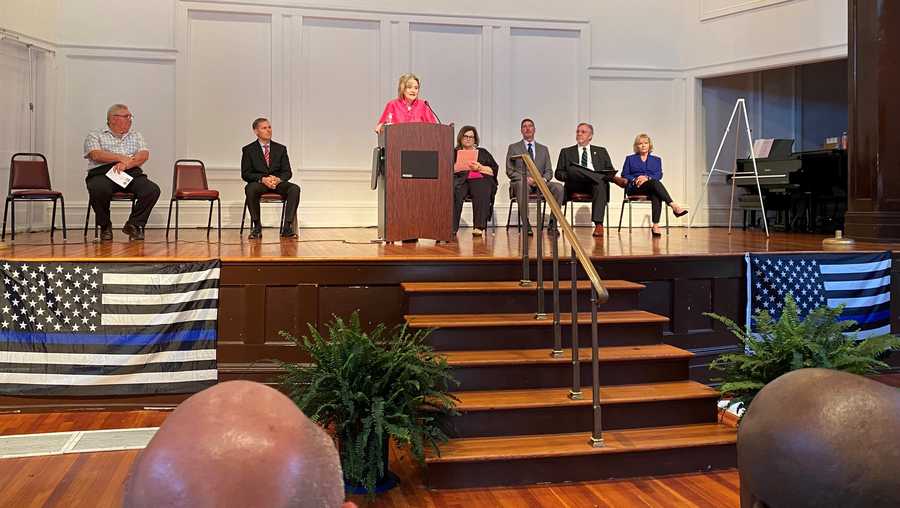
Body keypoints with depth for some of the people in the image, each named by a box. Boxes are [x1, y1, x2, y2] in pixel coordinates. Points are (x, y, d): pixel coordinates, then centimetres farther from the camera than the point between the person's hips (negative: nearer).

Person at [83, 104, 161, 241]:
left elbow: (144, 155, 6)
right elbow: (96, 155, -4)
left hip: (132, 173, 3)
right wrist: (121, 157, -13)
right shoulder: (95, 136, 16)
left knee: (153, 190, -27)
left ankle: (134, 224, -8)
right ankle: (105, 226, -11)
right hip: (103, 173, -3)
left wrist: (127, 163, -13)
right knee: (98, 190, -37)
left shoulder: (136, 136, 25)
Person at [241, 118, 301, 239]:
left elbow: (287, 172, 8)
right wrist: (262, 179, -19)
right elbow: (245, 174, -1)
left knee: (295, 188, -29)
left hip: (278, 183, 2)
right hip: (258, 183, -2)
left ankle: (287, 227, -31)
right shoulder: (248, 150, 7)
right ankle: (257, 227, -25)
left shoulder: (281, 149, 14)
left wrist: (278, 179, -16)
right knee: (250, 188, -37)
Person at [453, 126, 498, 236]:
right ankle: (452, 228, -42)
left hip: (480, 179, 0)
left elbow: (494, 170, 13)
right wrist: (464, 166, -4)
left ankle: (479, 227, -41)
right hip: (460, 180, 0)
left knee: (482, 194, -35)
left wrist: (480, 167, -3)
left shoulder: (483, 153, 24)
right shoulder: (454, 153, 23)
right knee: (455, 194, -35)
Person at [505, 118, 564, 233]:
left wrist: (543, 179, -9)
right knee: (522, 185, -41)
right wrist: (526, 178, -14)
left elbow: (549, 171, 15)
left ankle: (552, 223, -24)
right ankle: (526, 224, -38)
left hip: (540, 183, 3)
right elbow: (510, 171, 3)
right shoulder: (513, 148, 11)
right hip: (520, 182, -3)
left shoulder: (543, 149, 21)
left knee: (559, 187, -28)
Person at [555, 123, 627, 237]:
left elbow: (611, 171, 18)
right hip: (575, 186, 0)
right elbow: (559, 173, 14)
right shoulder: (566, 152, 23)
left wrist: (610, 176, -7)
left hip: (596, 184, 0)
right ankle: (614, 179, -33)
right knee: (573, 169, -33)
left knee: (601, 184, -37)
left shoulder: (601, 152, 26)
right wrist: (570, 176, -8)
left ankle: (598, 225, -45)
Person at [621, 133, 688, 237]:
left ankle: (655, 226, -49)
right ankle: (674, 206, -48)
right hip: (634, 189, -2)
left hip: (651, 188, 2)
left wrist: (647, 177, -14)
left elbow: (659, 175, 6)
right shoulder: (630, 159, 22)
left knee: (656, 195, -38)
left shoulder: (656, 160, 24)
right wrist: (634, 180, -11)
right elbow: (624, 175, 10)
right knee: (655, 183, -35)